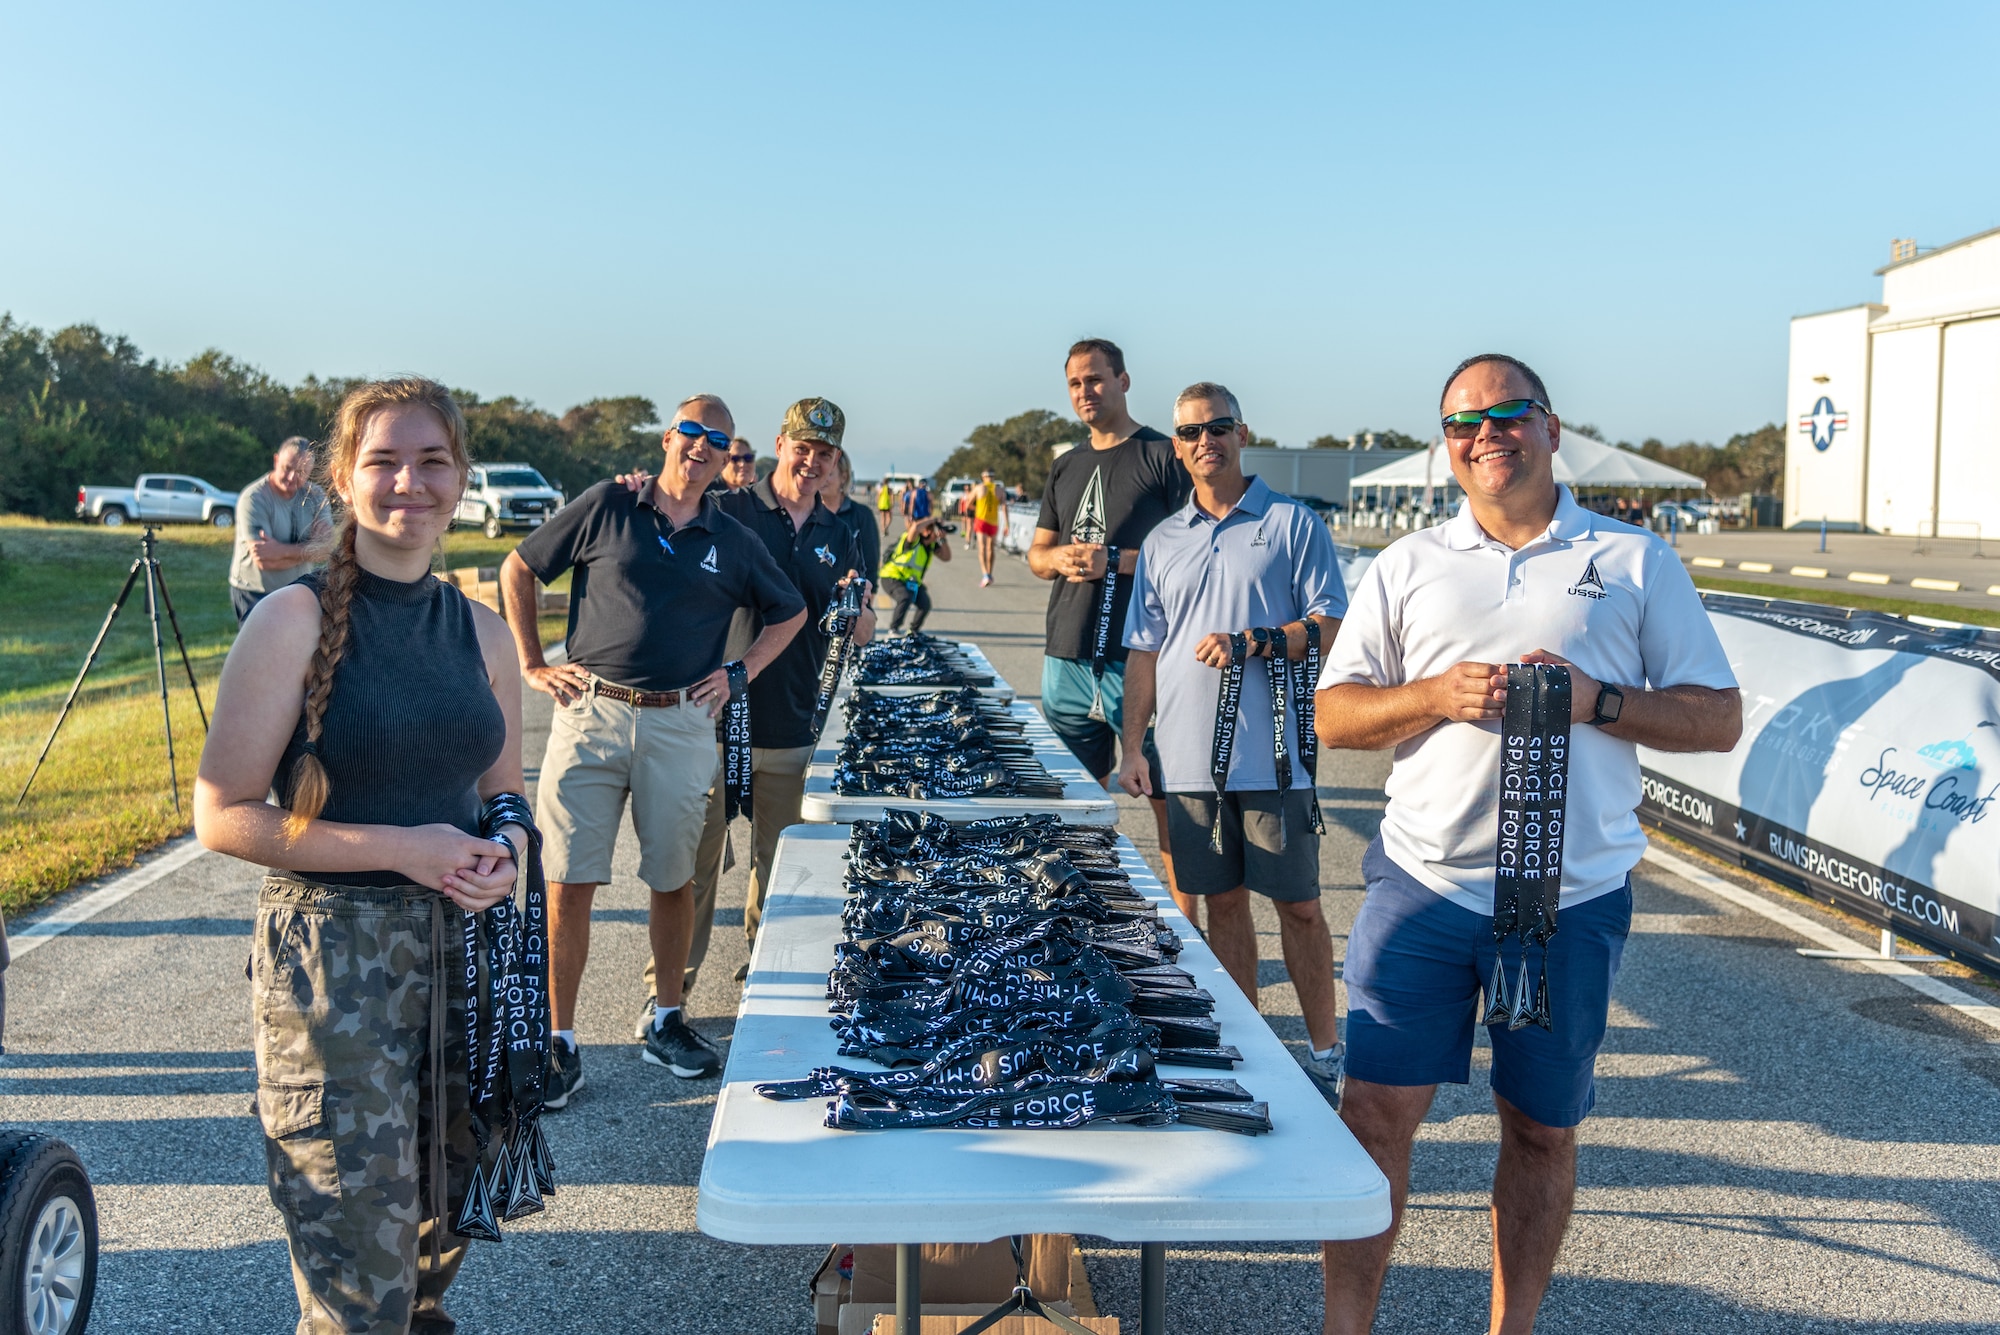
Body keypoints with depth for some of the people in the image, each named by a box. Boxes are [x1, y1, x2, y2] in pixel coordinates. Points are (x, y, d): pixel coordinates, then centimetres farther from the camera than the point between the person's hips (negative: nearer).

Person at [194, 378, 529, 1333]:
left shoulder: (482, 633, 7)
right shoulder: (295, 619, -9)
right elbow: (221, 815, -10)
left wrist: (504, 854, -5)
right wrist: (398, 848, -18)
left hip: (464, 948, 5)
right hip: (330, 958, -5)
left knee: (438, 1235, 18)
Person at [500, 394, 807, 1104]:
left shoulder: (733, 541, 10)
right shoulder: (607, 506, 4)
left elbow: (790, 613, 23)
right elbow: (518, 569, 10)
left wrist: (739, 672, 11)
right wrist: (533, 665, 6)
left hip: (680, 726, 2)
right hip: (590, 714, -2)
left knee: (673, 880, 10)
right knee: (569, 883, -2)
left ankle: (667, 1023, 27)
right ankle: (559, 1042, 9)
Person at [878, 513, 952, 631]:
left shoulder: (931, 544, 1)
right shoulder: (914, 540, -22)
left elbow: (946, 557, -2)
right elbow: (915, 528, -44)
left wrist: (943, 539, -15)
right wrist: (932, 519, -30)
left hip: (912, 581, 7)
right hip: (892, 578, -7)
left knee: (925, 604, -12)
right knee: (905, 597, -34)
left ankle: (913, 631, 10)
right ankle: (893, 630, -21)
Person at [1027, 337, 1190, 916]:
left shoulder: (1163, 456, -1)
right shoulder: (1066, 468, 19)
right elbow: (1036, 553, 22)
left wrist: (1116, 560, -16)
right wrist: (1060, 558, -1)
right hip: (1068, 658, 6)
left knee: (1169, 802, -5)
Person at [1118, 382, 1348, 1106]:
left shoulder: (1292, 524, 1)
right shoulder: (1162, 542, 13)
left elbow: (1333, 625, -3)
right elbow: (1144, 652, 15)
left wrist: (1254, 643, -18)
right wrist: (1132, 747, 9)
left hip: (1273, 752, -4)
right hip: (1190, 755, 4)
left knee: (1296, 903, 2)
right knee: (1222, 899, 11)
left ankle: (1325, 1052, 14)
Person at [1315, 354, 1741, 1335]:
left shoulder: (1635, 562, 5)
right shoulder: (1406, 565, 8)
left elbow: (1719, 719, 4)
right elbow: (1334, 716, 6)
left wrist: (1597, 700, -14)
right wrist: (1436, 696, -13)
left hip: (1573, 897, 0)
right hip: (1423, 884, 0)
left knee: (1542, 1129, 11)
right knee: (1375, 1107, -1)